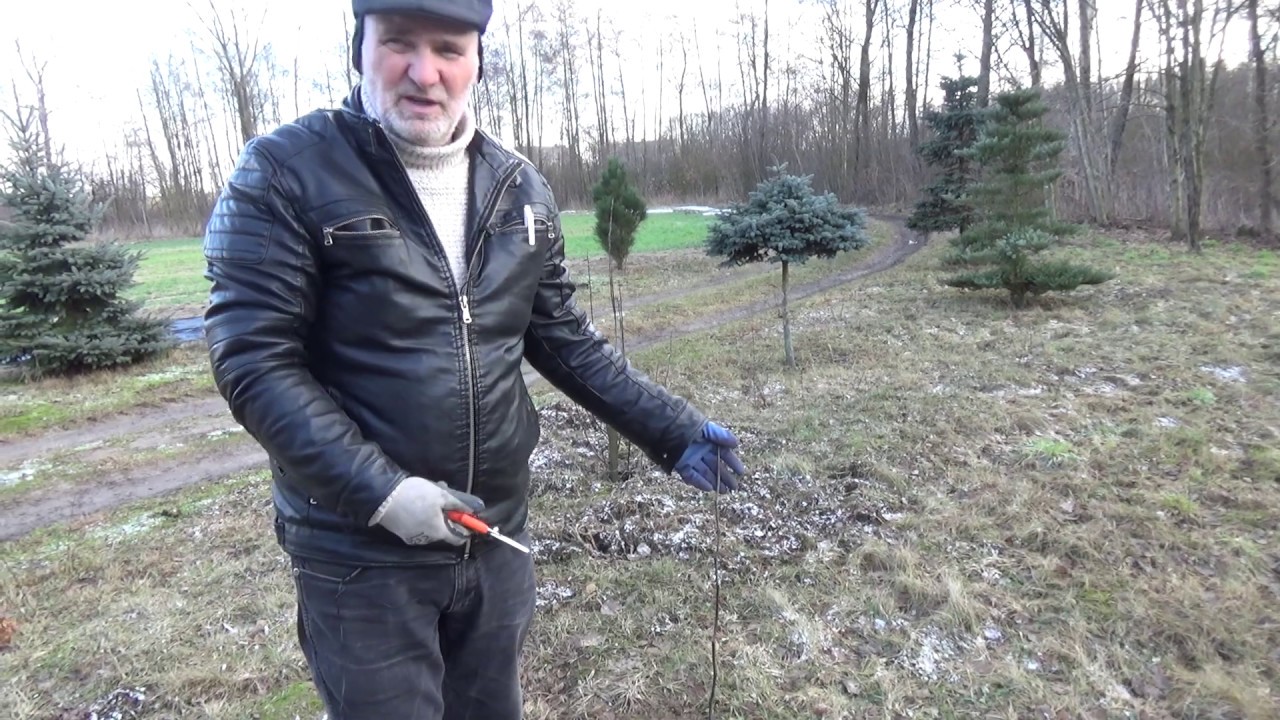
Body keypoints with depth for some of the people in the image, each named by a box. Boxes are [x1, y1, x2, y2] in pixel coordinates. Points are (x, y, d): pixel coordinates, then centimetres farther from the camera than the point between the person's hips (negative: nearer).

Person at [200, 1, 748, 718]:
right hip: (362, 547, -4)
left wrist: (673, 429, -2)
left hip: (496, 532, 5)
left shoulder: (521, 187, 4)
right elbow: (253, 358, -14)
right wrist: (376, 489, -22)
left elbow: (566, 339, 7)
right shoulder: (287, 172, -11)